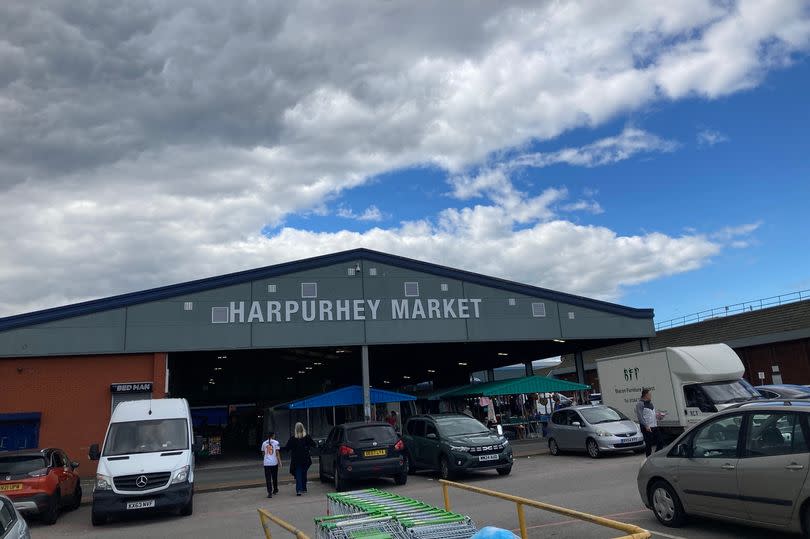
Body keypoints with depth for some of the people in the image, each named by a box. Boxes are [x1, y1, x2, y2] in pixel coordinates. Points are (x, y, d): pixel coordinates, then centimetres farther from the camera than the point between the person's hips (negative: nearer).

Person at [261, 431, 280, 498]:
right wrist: (279, 461, -3)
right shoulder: (276, 442, -3)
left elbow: (263, 453, 13)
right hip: (274, 462, -1)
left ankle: (270, 492, -10)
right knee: (275, 477, 17)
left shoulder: (264, 443, 5)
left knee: (268, 478, 0)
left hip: (266, 463, 1)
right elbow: (277, 453, -7)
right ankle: (275, 490, 31)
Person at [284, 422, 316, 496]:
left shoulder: (292, 438, -10)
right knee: (304, 473, 18)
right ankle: (303, 488, 26)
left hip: (296, 459, -2)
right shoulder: (307, 437, -6)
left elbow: (287, 448, -9)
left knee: (298, 475, 2)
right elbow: (313, 444, -1)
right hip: (305, 459, 2)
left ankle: (299, 490, -9)